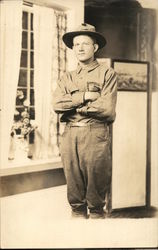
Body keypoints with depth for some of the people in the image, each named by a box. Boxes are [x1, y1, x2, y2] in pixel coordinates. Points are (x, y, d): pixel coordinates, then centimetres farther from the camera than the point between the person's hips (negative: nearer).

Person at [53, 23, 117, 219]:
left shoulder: (107, 73, 4)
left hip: (95, 134, -4)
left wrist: (73, 105, -2)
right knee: (74, 189, 8)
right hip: (69, 135, 4)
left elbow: (108, 109, -8)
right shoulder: (67, 77, 18)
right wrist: (84, 96, -10)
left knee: (96, 187, 2)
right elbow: (57, 104, 0)